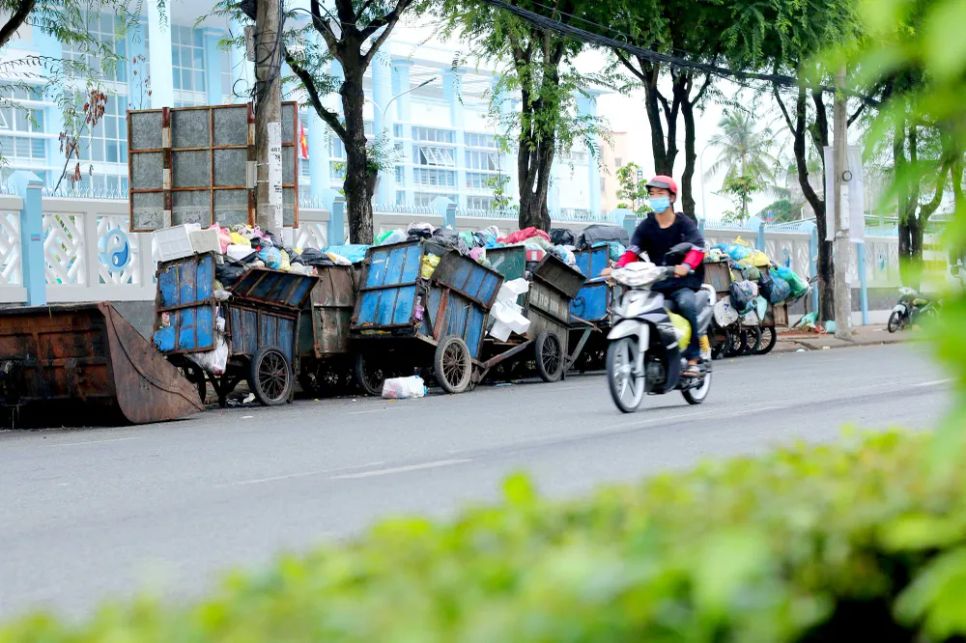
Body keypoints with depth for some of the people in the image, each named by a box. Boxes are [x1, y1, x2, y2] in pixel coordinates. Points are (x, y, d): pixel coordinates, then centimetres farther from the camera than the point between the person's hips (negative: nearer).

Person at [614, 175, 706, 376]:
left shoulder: (684, 223, 4)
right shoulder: (646, 226, 13)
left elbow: (697, 248, -14)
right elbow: (633, 250, 0)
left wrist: (686, 266, -36)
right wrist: (618, 268, -21)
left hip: (682, 281, -4)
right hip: (656, 284, 4)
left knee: (686, 302, -34)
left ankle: (693, 360, -29)